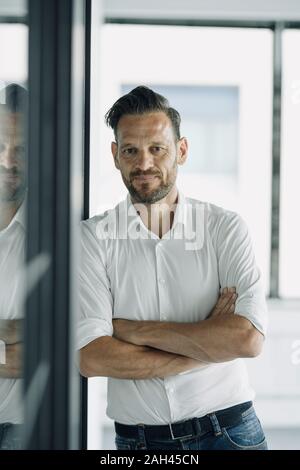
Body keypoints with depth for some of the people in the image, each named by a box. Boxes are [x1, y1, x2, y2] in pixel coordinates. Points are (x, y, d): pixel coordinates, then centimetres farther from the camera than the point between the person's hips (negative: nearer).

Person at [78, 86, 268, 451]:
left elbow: (249, 338, -17)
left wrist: (134, 329, -14)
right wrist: (207, 342, -15)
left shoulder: (225, 227, -4)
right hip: (137, 439, 0)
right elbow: (90, 357, -16)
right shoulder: (92, 237, -4)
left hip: (229, 431, 0)